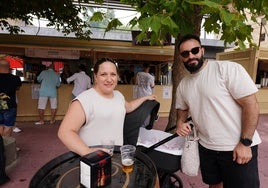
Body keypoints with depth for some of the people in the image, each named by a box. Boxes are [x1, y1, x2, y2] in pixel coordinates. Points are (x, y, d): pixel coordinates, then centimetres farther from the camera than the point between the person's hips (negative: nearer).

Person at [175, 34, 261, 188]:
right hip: (206, 148, 6)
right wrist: (180, 122, -3)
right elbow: (183, 109, 18)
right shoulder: (183, 85, 5)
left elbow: (251, 105, -16)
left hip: (238, 147, -5)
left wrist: (245, 143, -17)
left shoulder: (228, 69, -15)